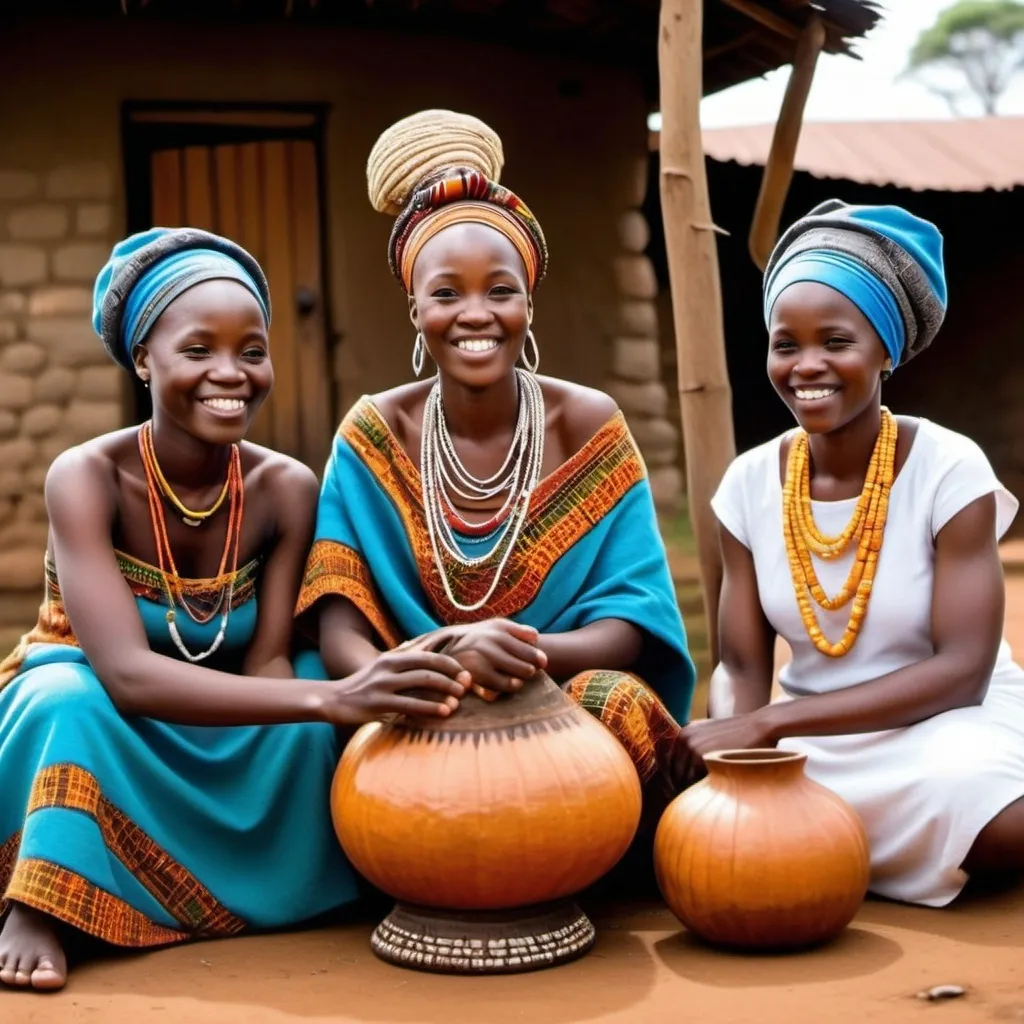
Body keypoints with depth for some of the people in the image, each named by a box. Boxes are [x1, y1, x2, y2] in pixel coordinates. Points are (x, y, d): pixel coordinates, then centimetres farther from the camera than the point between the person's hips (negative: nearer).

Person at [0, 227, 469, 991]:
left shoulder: (287, 490, -15)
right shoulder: (87, 477, -25)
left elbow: (267, 663, -16)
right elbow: (127, 674, -38)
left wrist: (334, 708, -41)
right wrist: (329, 697, -51)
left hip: (219, 745, 3)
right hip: (81, 727, -3)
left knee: (312, 730, -26)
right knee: (68, 693, -35)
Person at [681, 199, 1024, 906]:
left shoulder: (949, 469, -13)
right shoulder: (750, 485, -2)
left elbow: (962, 672, -17)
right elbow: (744, 670, 0)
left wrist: (769, 722, -24)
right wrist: (735, 745, -25)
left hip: (950, 727, -3)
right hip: (813, 739, 4)